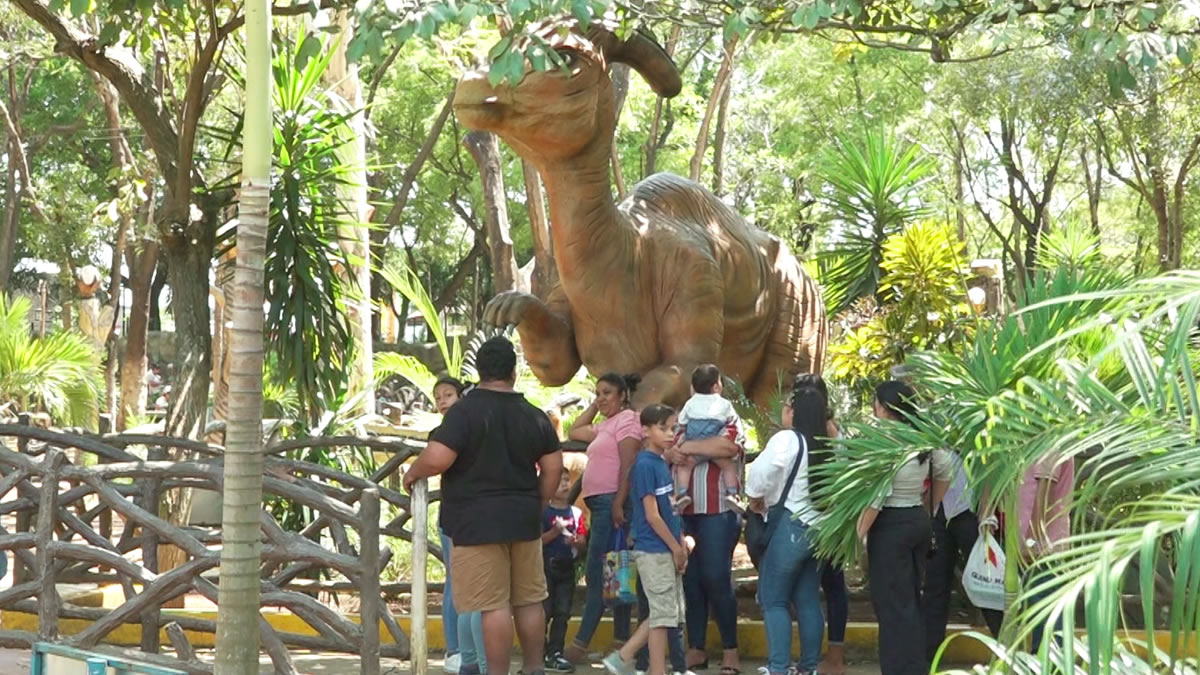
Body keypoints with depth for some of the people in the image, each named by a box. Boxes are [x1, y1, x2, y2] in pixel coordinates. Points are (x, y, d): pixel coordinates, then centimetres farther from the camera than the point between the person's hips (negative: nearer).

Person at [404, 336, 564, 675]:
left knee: (493, 604, -4)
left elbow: (437, 458, -20)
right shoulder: (534, 415, 6)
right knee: (529, 599, 14)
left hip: (479, 522, -5)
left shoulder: (465, 410, -11)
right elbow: (553, 466, 9)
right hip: (523, 519, 6)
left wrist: (412, 473, 0)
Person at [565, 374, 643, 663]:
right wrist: (593, 406, 23)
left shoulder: (626, 420, -7)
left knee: (597, 573, -11)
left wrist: (618, 504, -24)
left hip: (611, 502, -10)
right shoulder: (605, 426, 21)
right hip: (600, 503, 10)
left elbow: (628, 465, -16)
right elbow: (573, 433, 32)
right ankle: (622, 642, 9)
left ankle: (581, 644, -13)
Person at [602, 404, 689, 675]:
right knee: (663, 612, -4)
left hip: (668, 551, 9)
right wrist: (676, 547, -11)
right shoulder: (645, 464, -14)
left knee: (668, 613, 12)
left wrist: (681, 543, 8)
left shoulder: (662, 463, 13)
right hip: (654, 551, -9)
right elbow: (652, 515, -16)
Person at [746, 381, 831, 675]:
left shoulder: (786, 439, -12)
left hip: (791, 526, -7)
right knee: (807, 599, 13)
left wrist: (756, 498, -2)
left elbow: (760, 472, -21)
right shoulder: (826, 444, 9)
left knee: (773, 599, -1)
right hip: (820, 526, 7)